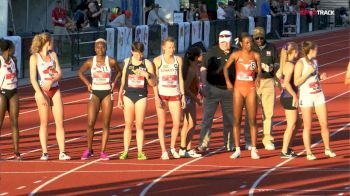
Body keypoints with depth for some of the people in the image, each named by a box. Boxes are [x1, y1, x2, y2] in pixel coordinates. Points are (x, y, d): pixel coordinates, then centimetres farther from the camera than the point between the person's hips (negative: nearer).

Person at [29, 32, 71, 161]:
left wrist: (51, 81, -14)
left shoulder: (53, 55, 11)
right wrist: (40, 94, -18)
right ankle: (44, 153, 2)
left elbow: (59, 73, 6)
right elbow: (33, 78, -10)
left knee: (60, 122, -2)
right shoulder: (34, 57, -4)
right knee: (44, 122, -1)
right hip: (42, 91, -4)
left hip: (54, 89, 5)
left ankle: (62, 152, -3)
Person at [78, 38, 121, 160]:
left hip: (107, 94, 0)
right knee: (90, 123, -9)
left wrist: (114, 82, 0)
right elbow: (80, 72, 14)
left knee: (106, 124, 1)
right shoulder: (90, 62, -2)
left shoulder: (111, 62, -3)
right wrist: (87, 83, 3)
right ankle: (89, 150, 6)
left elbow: (119, 72, 15)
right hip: (95, 93, 0)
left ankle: (103, 151, 6)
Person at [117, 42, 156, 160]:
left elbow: (153, 83, 1)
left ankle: (140, 152, 3)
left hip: (141, 96, -1)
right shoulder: (127, 62, 6)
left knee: (140, 125, 0)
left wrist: (147, 75, -18)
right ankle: (125, 151, 6)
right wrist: (119, 98, 9)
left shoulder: (147, 64, 1)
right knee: (128, 124, 2)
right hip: (128, 96, 1)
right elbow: (123, 81, 11)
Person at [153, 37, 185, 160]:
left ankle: (172, 147, 17)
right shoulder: (158, 60, 0)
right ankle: (163, 151, 4)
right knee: (162, 123, 0)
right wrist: (156, 97, -10)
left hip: (174, 94, 3)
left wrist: (183, 95, 8)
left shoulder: (178, 60, 10)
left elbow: (180, 78, 13)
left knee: (177, 123, -3)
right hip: (161, 94, -3)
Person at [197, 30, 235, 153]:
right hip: (212, 89, -3)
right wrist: (204, 85, -13)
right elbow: (203, 69, -3)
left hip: (229, 90, 3)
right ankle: (203, 144, -5)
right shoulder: (212, 52, -2)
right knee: (207, 117, -6)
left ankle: (229, 144, 21)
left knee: (229, 118, 10)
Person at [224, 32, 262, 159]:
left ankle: (253, 150, 3)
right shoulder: (236, 55, -1)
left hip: (251, 89, 0)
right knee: (237, 120, 2)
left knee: (252, 120, 0)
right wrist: (227, 81, -1)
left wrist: (258, 78, -16)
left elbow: (259, 71, 5)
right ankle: (237, 150, 8)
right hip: (238, 88, 0)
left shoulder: (255, 55, 0)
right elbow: (226, 68, 10)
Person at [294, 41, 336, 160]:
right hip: (306, 96, -6)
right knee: (308, 126, 0)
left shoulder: (314, 61, 11)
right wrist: (308, 72, -22)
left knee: (324, 124, 4)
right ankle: (308, 152, 7)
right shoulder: (300, 63, -10)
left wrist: (320, 77, 3)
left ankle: (327, 149, 17)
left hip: (318, 95, 6)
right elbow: (296, 82, -15)